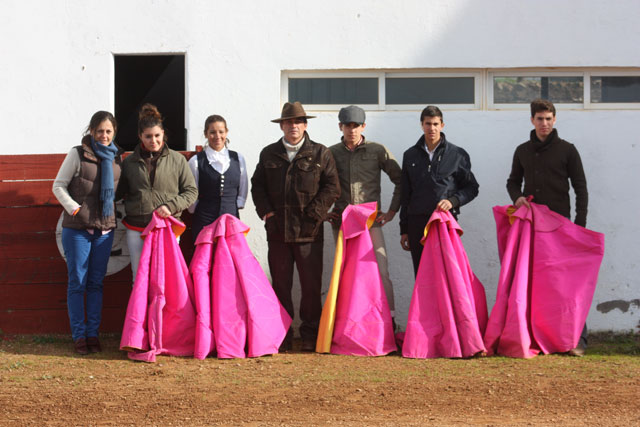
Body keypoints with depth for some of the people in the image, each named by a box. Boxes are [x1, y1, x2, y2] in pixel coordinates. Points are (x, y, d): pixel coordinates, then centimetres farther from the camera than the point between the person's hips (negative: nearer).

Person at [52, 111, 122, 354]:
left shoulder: (116, 157, 9)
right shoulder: (78, 154, -4)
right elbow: (58, 185, -2)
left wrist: (118, 211, 5)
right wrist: (74, 208, -13)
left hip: (105, 229, 4)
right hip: (77, 229, -4)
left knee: (96, 283, 8)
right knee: (77, 283, 1)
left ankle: (93, 334, 14)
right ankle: (79, 335, 7)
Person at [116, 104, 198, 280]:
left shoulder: (177, 160, 4)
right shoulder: (130, 162, 9)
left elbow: (191, 192, 5)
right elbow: (119, 193, 16)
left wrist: (170, 206, -9)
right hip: (137, 230, 2)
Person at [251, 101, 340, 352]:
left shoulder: (320, 154, 5)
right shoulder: (269, 154, 12)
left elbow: (332, 187, 1)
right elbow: (257, 185, 14)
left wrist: (314, 212, -8)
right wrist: (266, 211, 1)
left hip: (309, 231, -2)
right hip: (277, 230, 2)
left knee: (311, 285, -2)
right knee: (280, 284, 4)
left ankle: (310, 336, 8)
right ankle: (281, 337, 10)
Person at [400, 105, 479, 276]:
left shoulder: (457, 155, 6)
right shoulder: (411, 156, 14)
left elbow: (472, 188, 9)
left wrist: (453, 201, -10)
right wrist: (404, 230, 14)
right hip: (417, 222, 3)